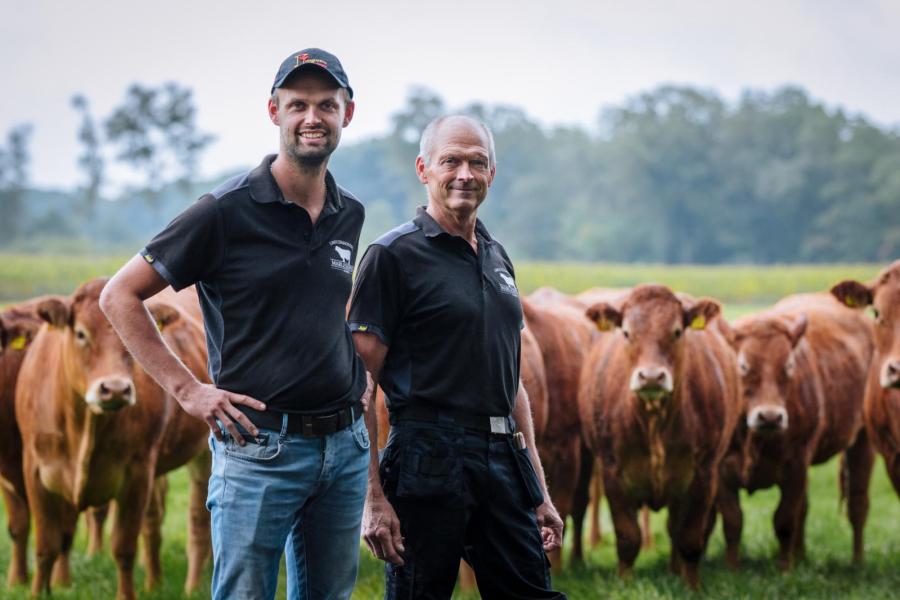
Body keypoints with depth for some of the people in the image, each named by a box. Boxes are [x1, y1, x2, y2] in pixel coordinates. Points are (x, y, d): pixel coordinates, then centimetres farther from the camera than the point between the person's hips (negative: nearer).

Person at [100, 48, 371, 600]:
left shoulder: (350, 215, 10)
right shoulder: (228, 211, -9)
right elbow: (120, 295, -6)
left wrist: (361, 374, 14)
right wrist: (187, 389, -10)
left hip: (345, 445, 6)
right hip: (259, 446, -6)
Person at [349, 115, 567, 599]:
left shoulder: (497, 258, 16)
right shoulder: (393, 255, -5)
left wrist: (540, 490, 18)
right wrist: (372, 497, -16)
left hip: (504, 459, 6)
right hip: (428, 463, -6)